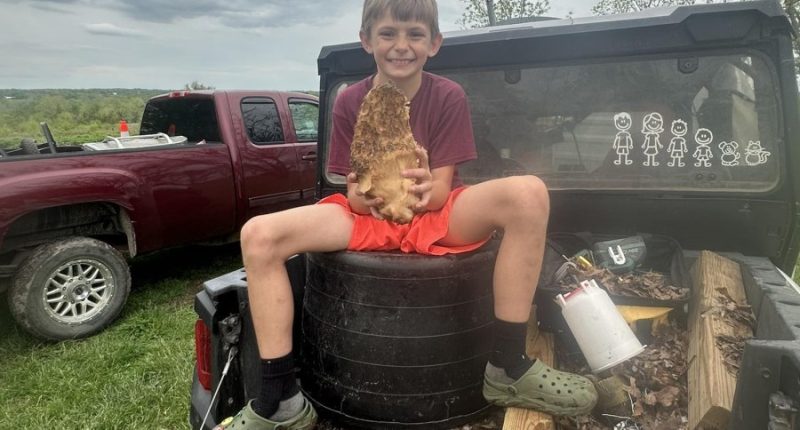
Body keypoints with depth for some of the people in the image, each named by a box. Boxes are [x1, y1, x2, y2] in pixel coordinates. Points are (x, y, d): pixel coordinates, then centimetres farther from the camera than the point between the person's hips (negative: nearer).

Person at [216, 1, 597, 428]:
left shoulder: (448, 96, -5)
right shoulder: (349, 101, -2)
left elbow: (440, 192, -9)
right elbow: (353, 193, -3)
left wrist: (424, 189, -34)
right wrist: (362, 195, -29)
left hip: (437, 216, -1)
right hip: (370, 216, 2)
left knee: (528, 193, -30)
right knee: (259, 236, -21)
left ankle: (508, 369, -19)